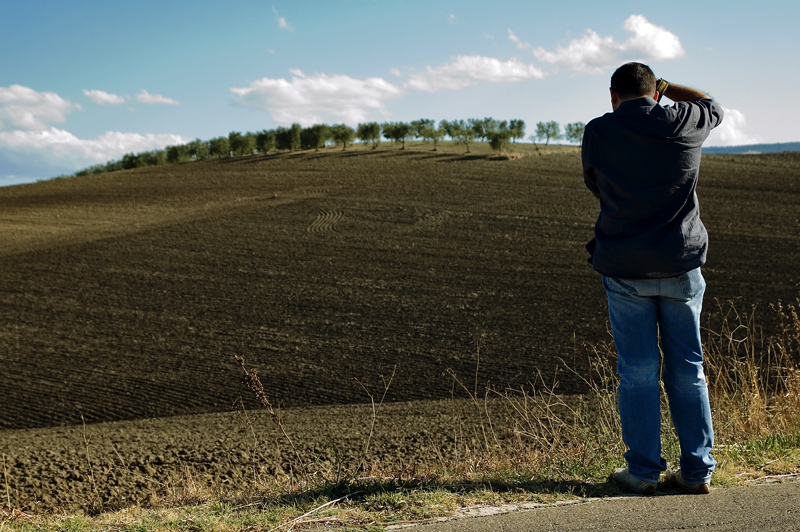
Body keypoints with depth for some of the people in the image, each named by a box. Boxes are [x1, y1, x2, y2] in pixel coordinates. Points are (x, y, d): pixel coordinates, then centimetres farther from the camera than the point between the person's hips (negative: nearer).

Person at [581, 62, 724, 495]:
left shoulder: (598, 132, -5)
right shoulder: (683, 123, -2)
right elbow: (713, 107, 22)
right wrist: (664, 87, 27)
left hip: (624, 268, -1)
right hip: (681, 265, 2)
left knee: (637, 371, 6)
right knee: (687, 369, 10)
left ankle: (643, 471, 10)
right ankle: (697, 470, 15)